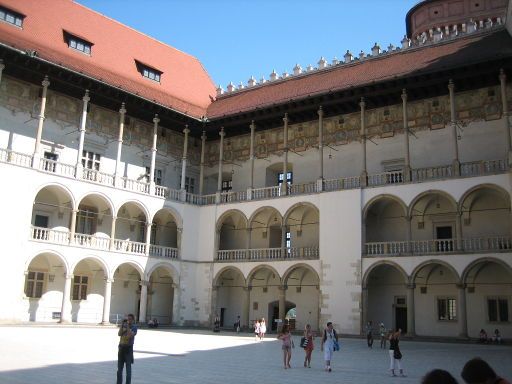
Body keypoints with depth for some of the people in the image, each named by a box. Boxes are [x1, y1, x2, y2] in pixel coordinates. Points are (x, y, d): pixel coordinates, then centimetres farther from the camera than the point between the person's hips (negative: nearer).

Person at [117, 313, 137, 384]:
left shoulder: (134, 327, -4)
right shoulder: (123, 326, 8)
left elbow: (131, 335, -19)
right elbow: (119, 334, -5)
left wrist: (127, 326, -19)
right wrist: (122, 324, -12)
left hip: (129, 348, -4)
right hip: (121, 347, 4)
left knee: (128, 367, -3)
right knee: (119, 367, 10)